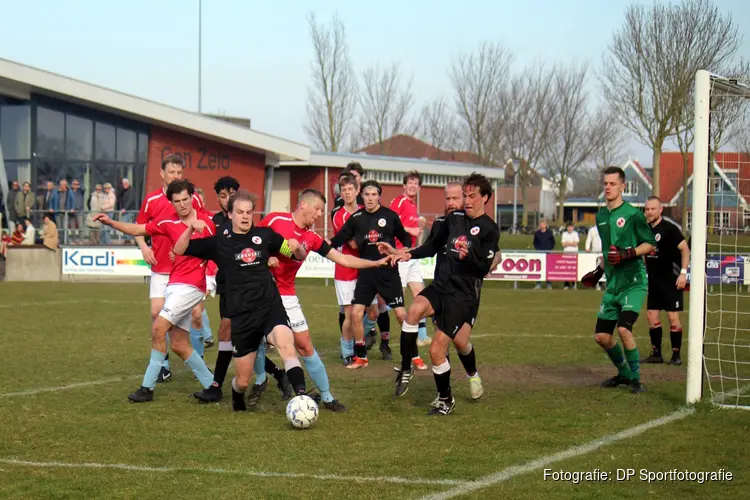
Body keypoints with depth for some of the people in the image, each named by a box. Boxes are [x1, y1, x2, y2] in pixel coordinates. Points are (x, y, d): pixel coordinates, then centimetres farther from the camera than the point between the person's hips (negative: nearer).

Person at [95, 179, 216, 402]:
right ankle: (212, 385, 17)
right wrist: (111, 222, 1)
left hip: (190, 286, -6)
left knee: (158, 328, -16)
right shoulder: (168, 223, 6)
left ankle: (148, 387, -8)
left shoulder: (207, 221, -6)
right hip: (174, 285, 6)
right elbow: (137, 230, 11)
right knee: (179, 345, 7)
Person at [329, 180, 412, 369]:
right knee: (356, 313, -4)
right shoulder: (356, 218, 1)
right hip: (366, 272, 2)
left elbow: (405, 238, 7)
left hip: (388, 271, -2)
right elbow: (339, 239, 0)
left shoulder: (390, 216, -3)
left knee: (401, 314, -5)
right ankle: (360, 357, 12)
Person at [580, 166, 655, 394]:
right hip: (612, 284, 7)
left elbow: (651, 244, -7)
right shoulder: (601, 216, 13)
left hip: (634, 282, -7)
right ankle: (624, 374, 27)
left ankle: (636, 377, -6)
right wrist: (598, 272, 21)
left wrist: (627, 254, -19)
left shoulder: (632, 214, -9)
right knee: (602, 336, 5)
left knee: (623, 328, -23)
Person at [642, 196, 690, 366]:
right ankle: (656, 353, 12)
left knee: (673, 317, -5)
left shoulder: (669, 229, -12)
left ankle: (676, 355, 1)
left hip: (672, 281, -7)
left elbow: (685, 249, -13)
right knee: (652, 316, 4)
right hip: (654, 281, 7)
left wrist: (683, 273, -19)